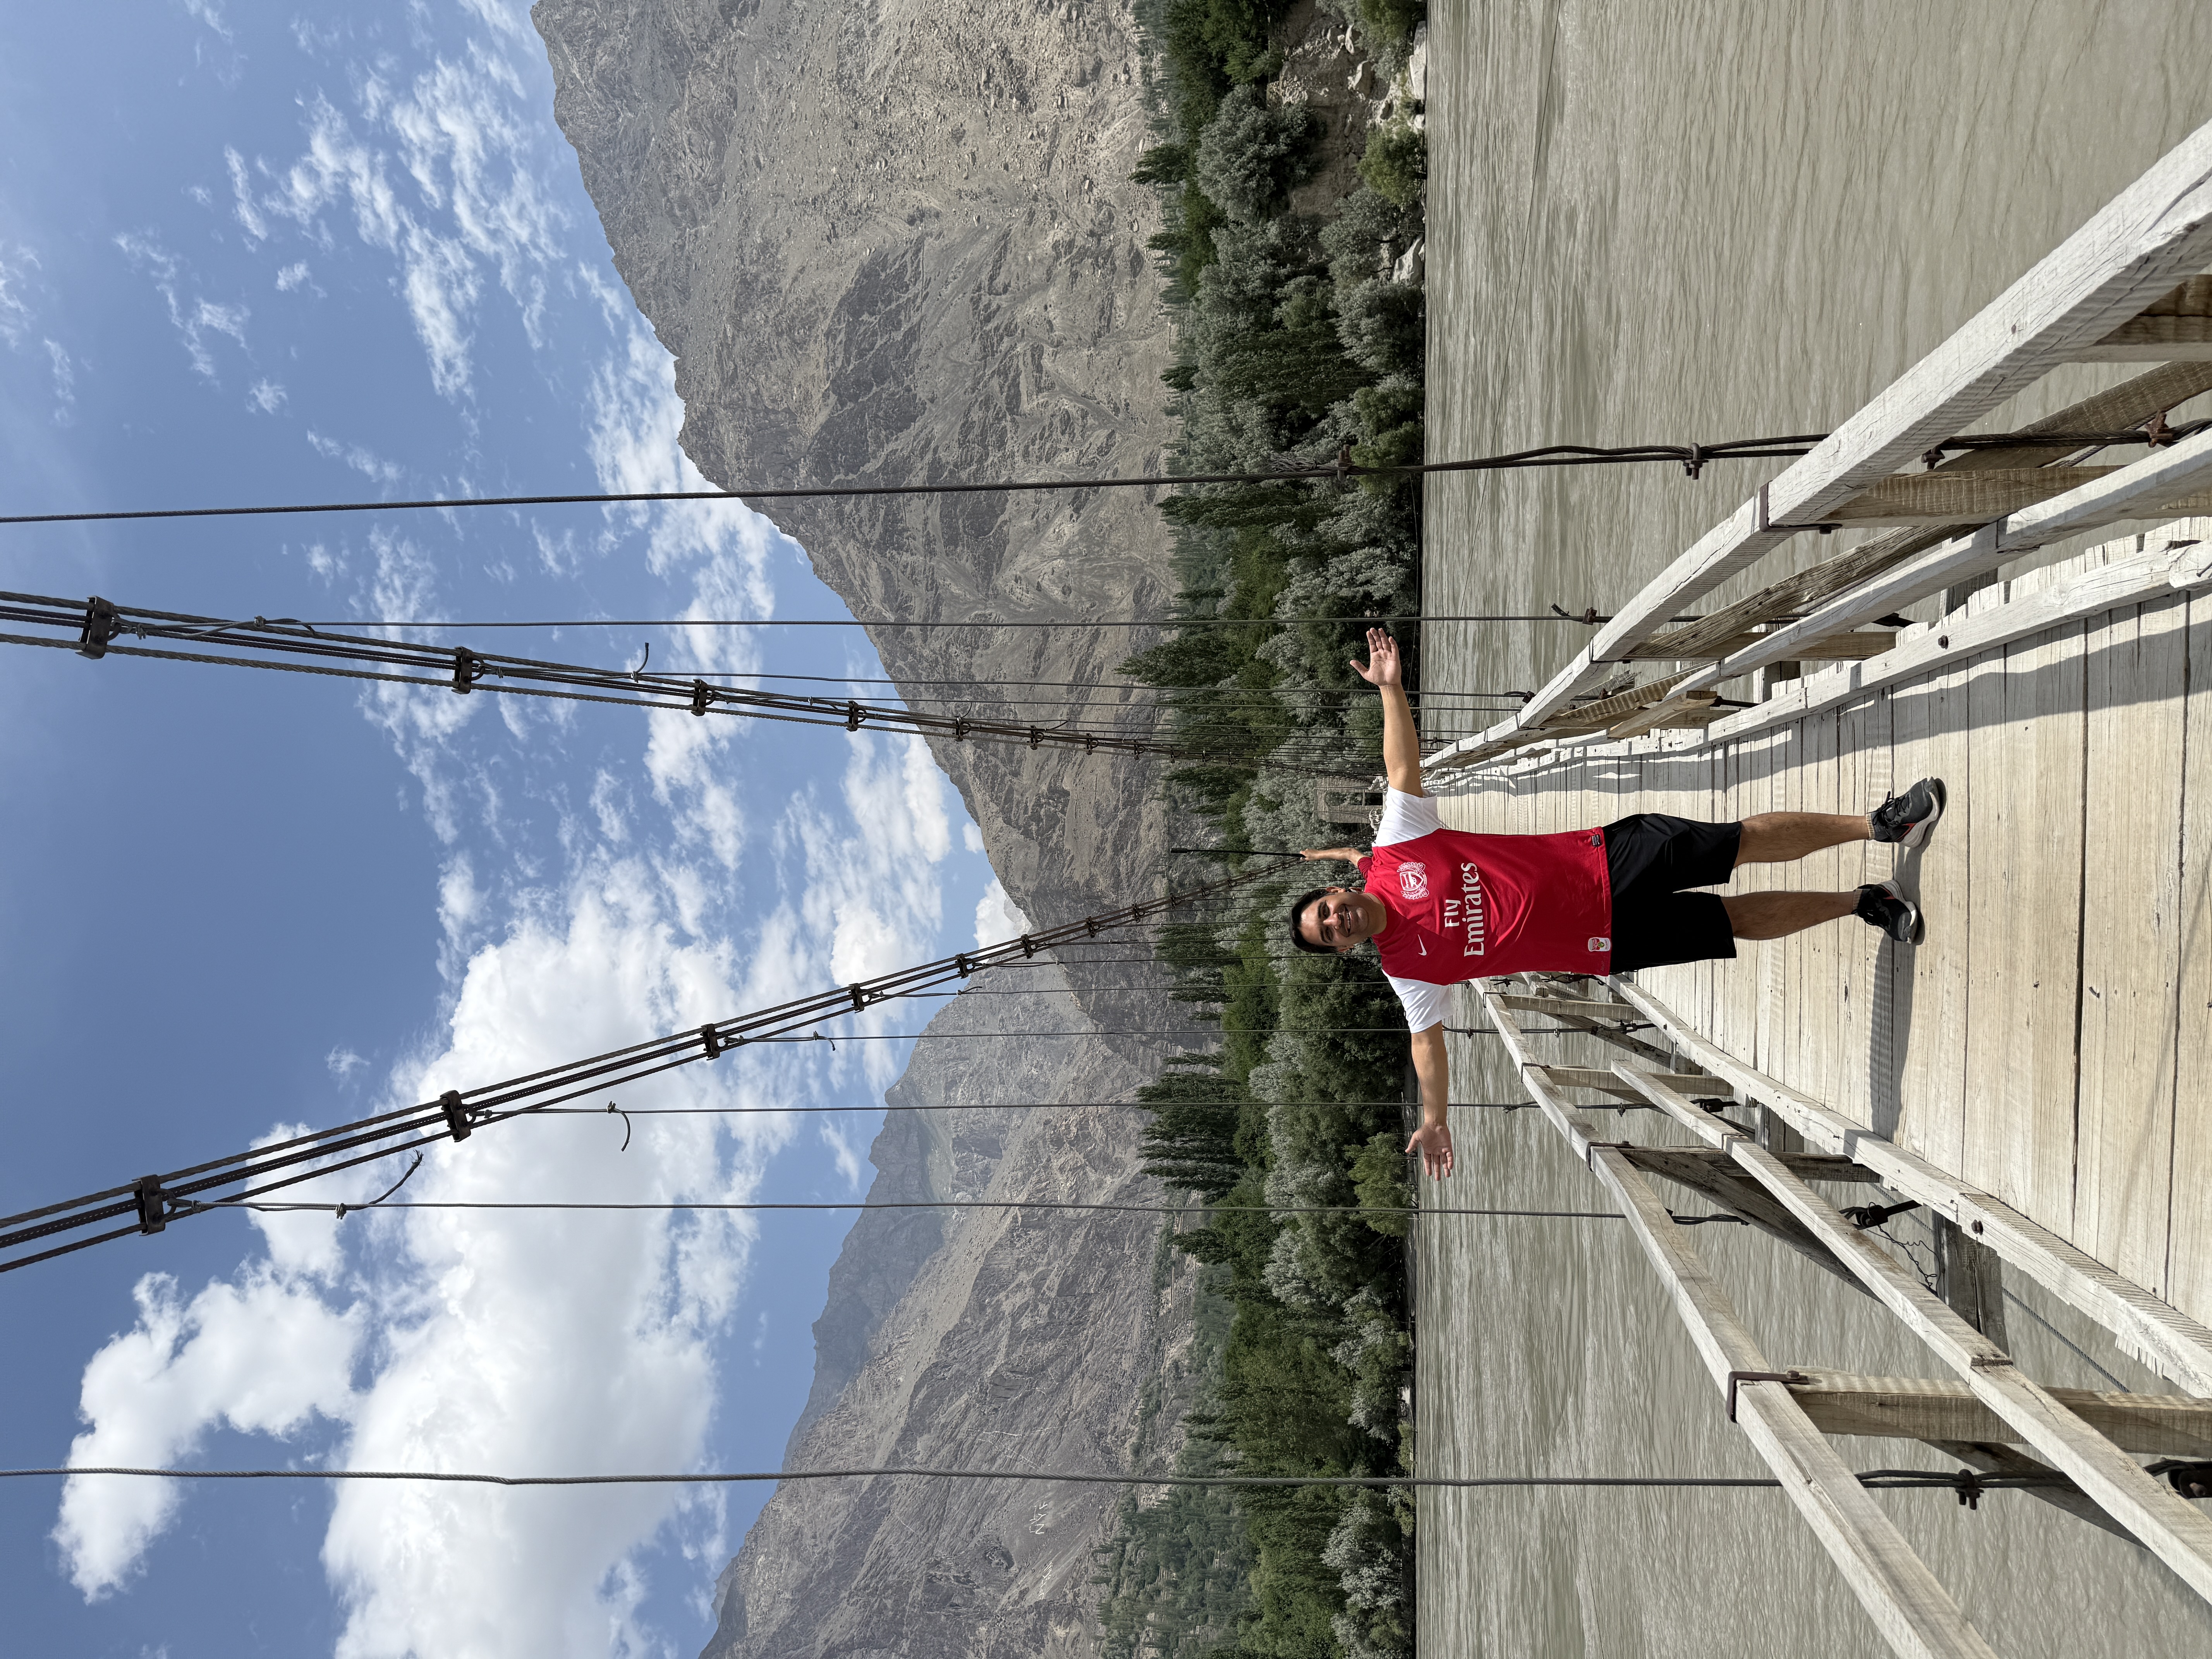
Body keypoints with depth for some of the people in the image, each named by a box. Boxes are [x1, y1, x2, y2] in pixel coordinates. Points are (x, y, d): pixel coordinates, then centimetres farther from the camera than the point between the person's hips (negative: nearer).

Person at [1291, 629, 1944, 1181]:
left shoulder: (1395, 850, -8)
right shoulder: (1407, 970, -9)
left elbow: (1404, 768, -7)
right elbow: (1427, 1038, -3)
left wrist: (1391, 687, -16)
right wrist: (1434, 1120, -9)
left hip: (1605, 858, 1)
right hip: (1611, 943, 0)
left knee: (1746, 840, -3)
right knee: (1737, 919, 0)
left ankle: (1879, 823, 14)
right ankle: (1861, 902, 22)